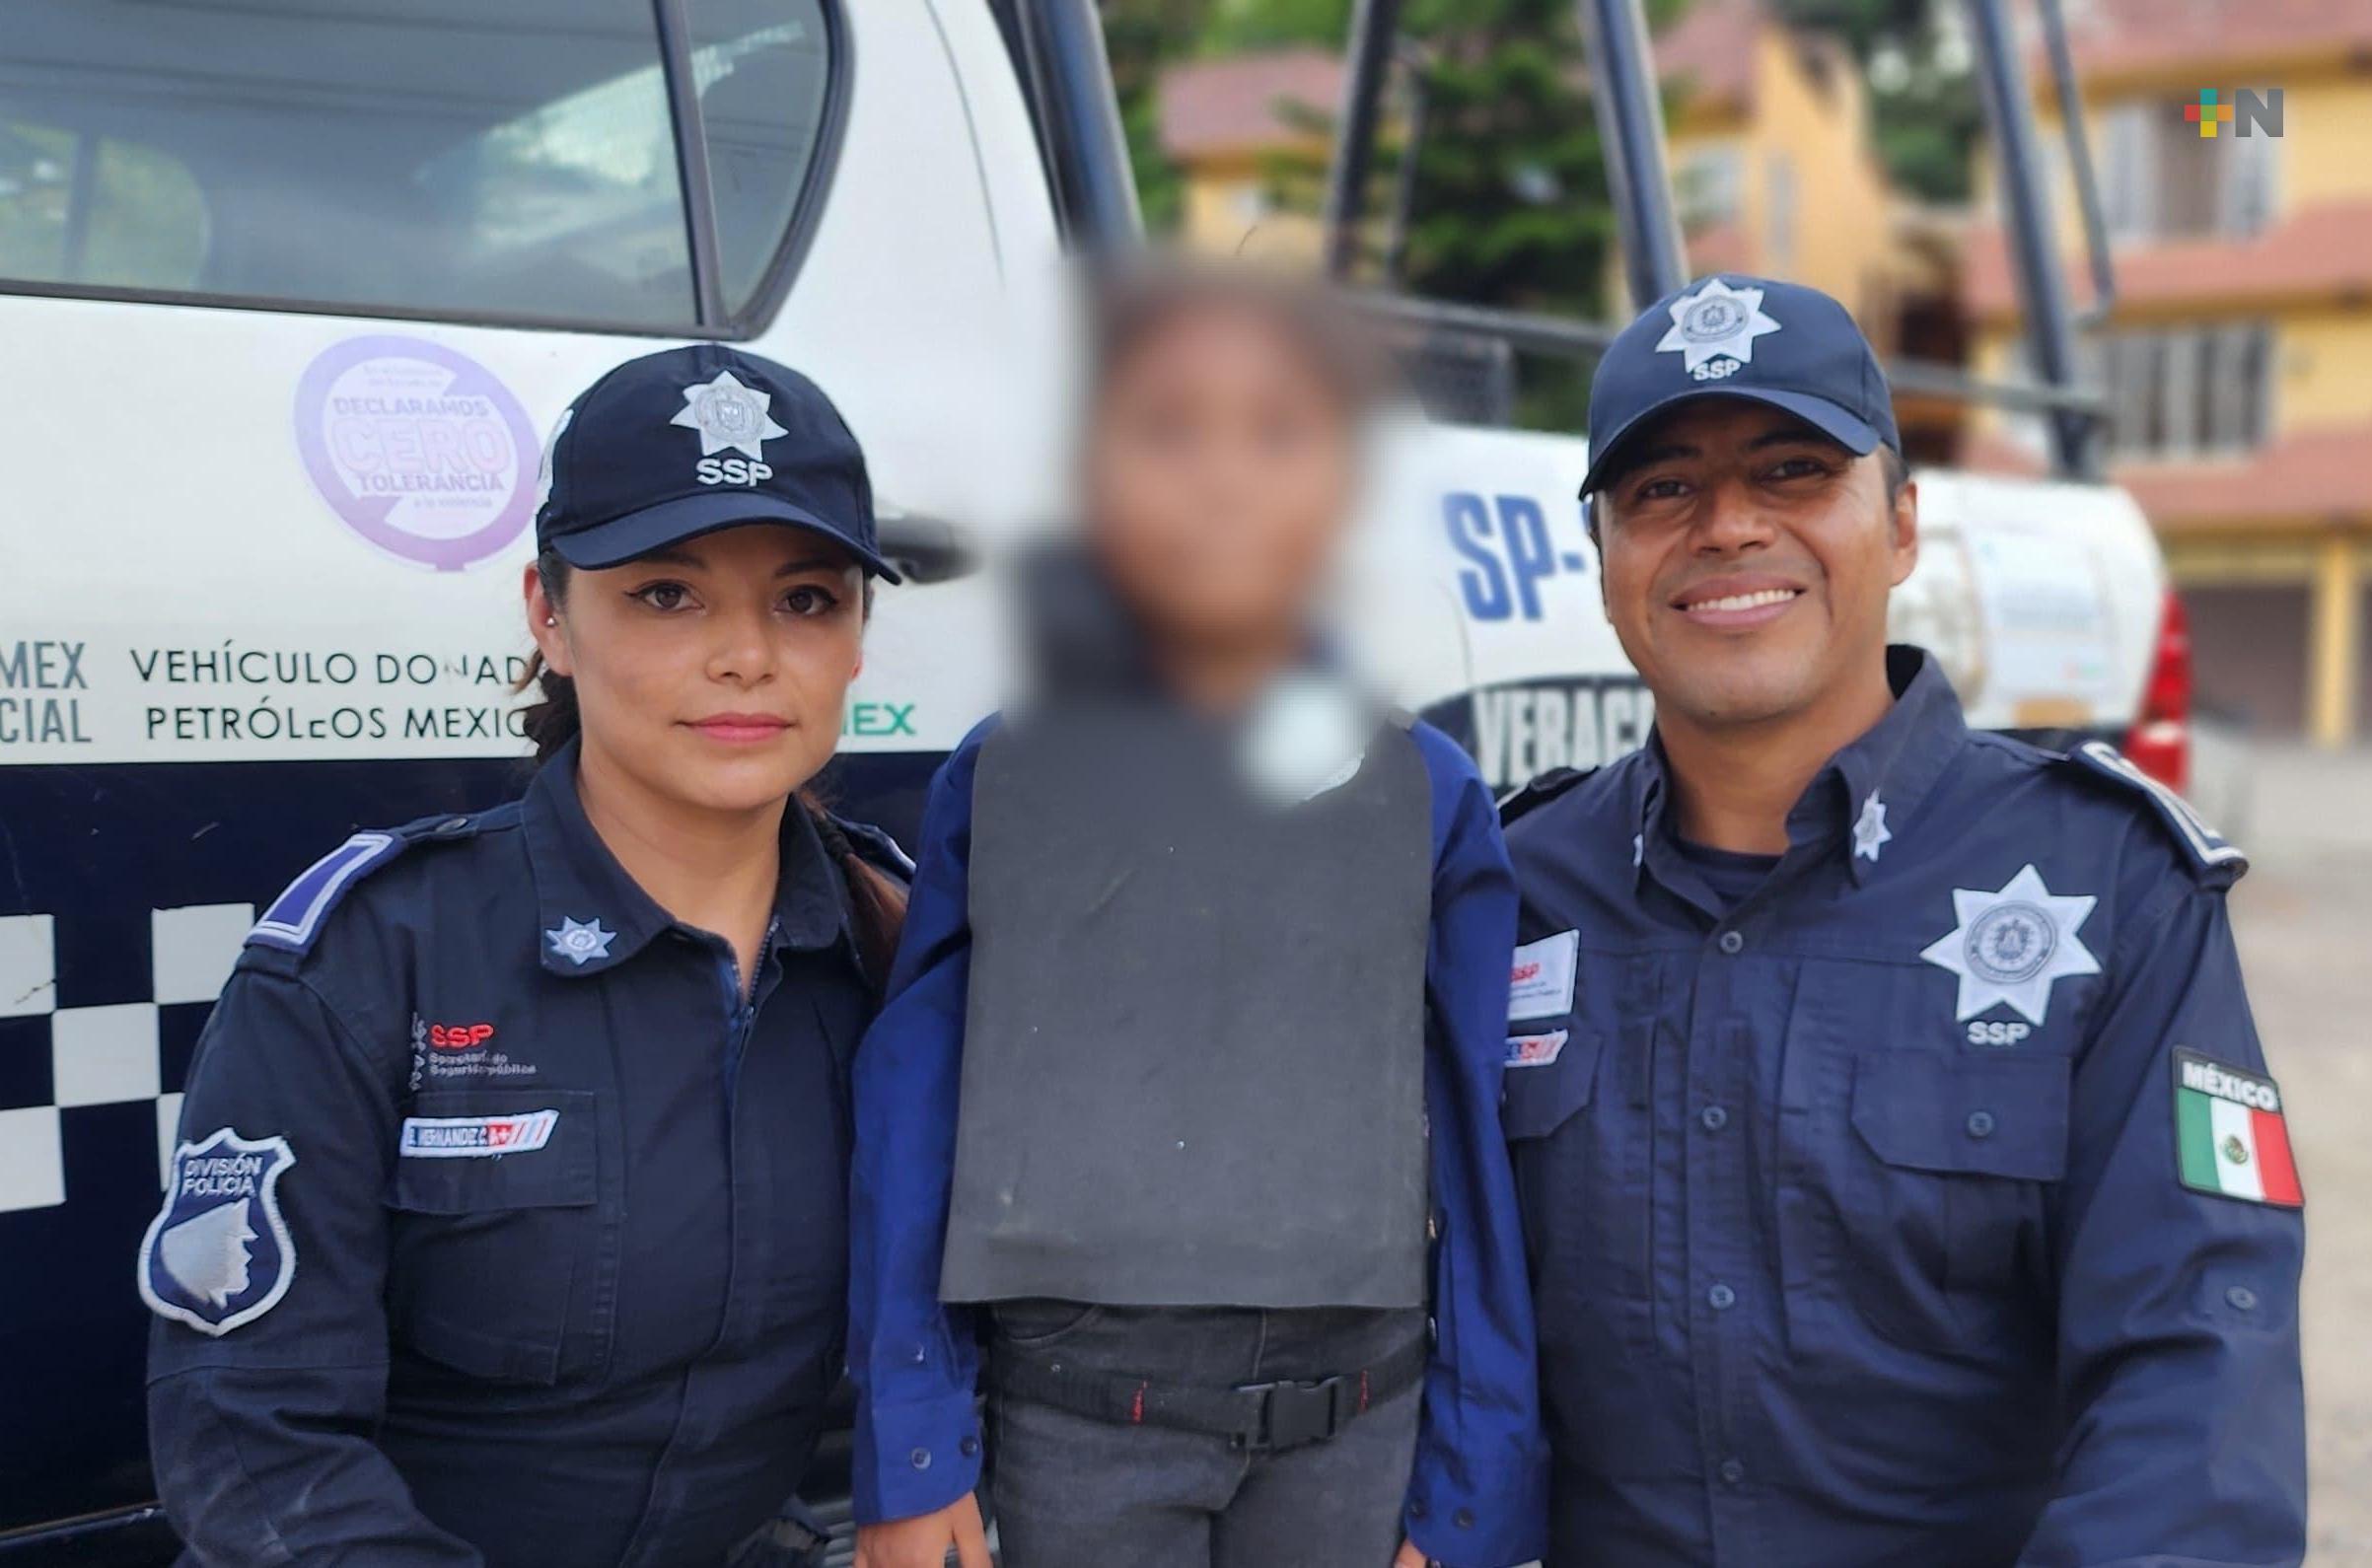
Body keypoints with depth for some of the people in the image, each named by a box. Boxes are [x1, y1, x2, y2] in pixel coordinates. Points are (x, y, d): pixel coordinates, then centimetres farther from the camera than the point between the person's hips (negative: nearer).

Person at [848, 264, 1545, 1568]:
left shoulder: (1426, 797, -1)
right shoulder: (1003, 785, -1)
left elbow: (1481, 1165, 1)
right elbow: (910, 1134, 0)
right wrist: (908, 1462, -2)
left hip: (1352, 1428, 1)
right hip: (1077, 1421, 0)